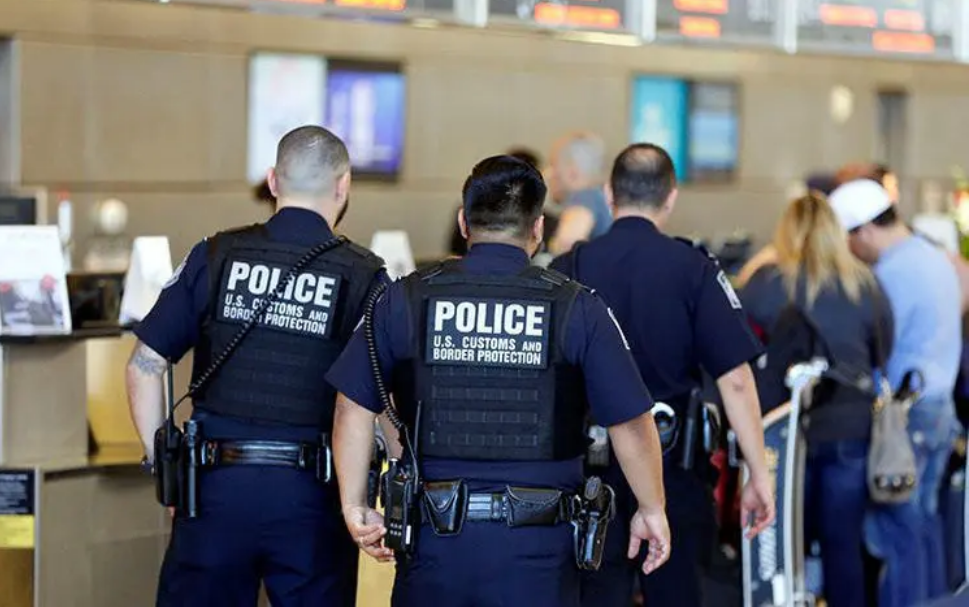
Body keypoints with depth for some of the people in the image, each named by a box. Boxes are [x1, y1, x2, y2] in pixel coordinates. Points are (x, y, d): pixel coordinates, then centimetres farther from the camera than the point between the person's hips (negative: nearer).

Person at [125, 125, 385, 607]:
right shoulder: (362, 277, -4)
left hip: (217, 485, 1)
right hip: (310, 495, -1)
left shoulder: (215, 257, 1)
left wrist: (163, 463, 8)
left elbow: (144, 366, 2)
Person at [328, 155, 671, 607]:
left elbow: (354, 408, 3)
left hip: (436, 538, 1)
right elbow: (631, 423, 0)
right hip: (536, 550, -1)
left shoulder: (405, 300, 2)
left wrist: (354, 506, 11)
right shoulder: (578, 308, -2)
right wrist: (651, 510, 13)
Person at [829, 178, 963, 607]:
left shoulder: (890, 275, -19)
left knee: (898, 531, -2)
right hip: (941, 408, 9)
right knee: (925, 523, 15)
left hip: (904, 416, -9)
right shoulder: (937, 260, 11)